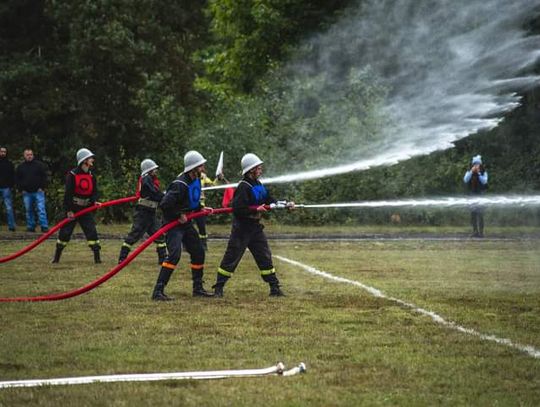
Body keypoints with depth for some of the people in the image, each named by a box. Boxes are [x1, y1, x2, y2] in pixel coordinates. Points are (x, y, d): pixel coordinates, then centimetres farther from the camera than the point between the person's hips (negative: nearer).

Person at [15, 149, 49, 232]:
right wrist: (21, 189, 3)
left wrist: (42, 187, -5)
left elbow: (44, 176, 2)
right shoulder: (20, 167, 8)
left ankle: (44, 226, -11)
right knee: (28, 210, 7)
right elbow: (17, 179, 12)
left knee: (41, 209, -10)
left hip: (38, 191, -3)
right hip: (26, 192, 3)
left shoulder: (39, 165, 2)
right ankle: (30, 227, 15)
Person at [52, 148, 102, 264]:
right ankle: (56, 257, 14)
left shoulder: (91, 175, 7)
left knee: (92, 230, -6)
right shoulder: (72, 175, -11)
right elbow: (68, 193, -13)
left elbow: (94, 191, 10)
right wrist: (68, 210, -16)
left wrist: (94, 201, -12)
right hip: (73, 208, -4)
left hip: (86, 208, 4)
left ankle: (97, 257, -5)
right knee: (65, 231, 2)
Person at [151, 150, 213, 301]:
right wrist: (178, 216, -21)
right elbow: (164, 205, -31)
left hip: (186, 222, 10)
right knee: (174, 254, -22)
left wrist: (201, 209, 7)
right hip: (173, 224, -10)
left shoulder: (195, 180, 5)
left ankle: (198, 288, 27)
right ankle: (158, 291, -22)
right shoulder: (180, 185, -25)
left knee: (198, 252, 14)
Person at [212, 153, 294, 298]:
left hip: (255, 227, 8)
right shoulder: (243, 187, -18)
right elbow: (237, 209, -25)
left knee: (265, 257, 8)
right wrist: (255, 210, -23)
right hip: (242, 228, -8)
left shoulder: (258, 185, 10)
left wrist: (285, 205, 3)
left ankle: (274, 288, 12)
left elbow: (269, 201, 14)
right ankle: (218, 288, 4)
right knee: (231, 258, -4)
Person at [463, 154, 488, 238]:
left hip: (481, 194, -3)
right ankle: (475, 231, 11)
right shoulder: (469, 172, 4)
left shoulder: (483, 172, -2)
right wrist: (471, 171, -18)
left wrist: (478, 173, -19)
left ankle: (481, 232, -8)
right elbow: (465, 180, -11)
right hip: (472, 194, 3)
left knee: (480, 213, -9)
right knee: (473, 213, 4)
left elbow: (484, 181, -15)